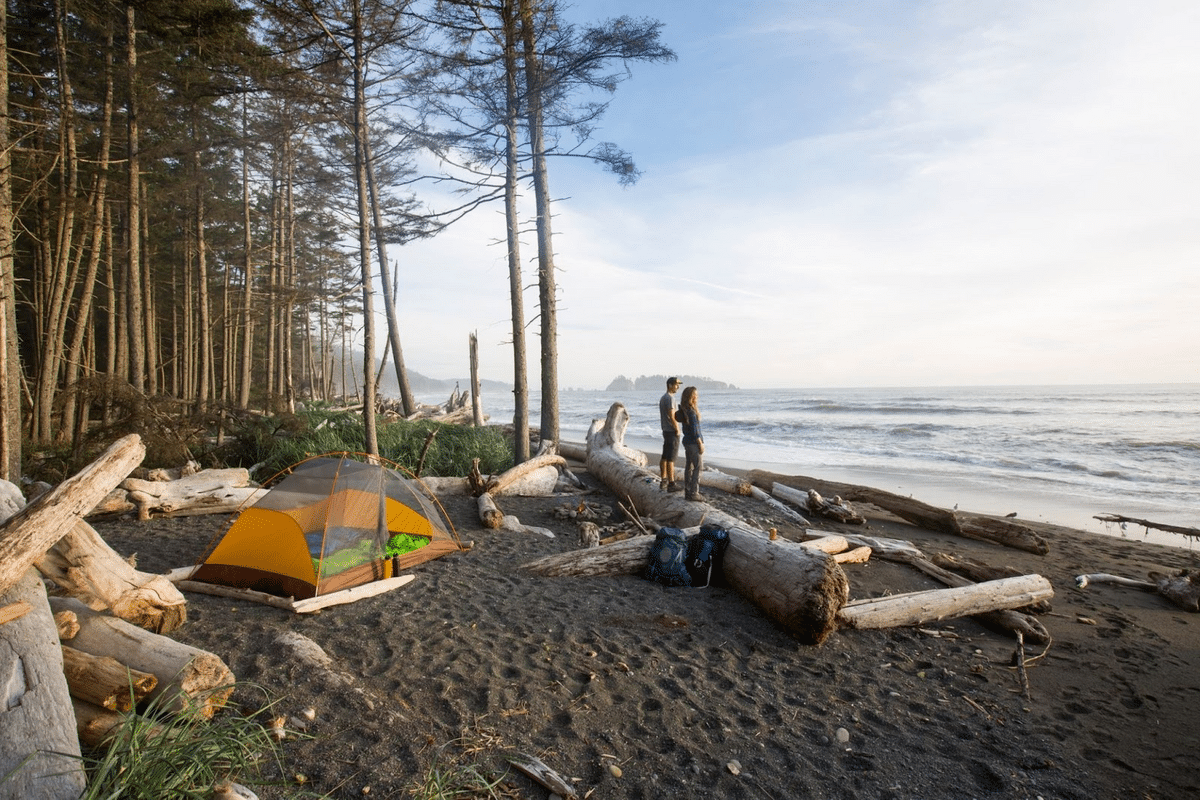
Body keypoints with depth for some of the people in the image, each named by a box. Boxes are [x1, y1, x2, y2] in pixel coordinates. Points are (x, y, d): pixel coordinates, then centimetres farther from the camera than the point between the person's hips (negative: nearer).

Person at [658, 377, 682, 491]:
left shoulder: (662, 398, 14)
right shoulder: (670, 398, -17)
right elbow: (672, 417, -21)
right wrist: (677, 430, -11)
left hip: (665, 430, 10)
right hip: (672, 432, -10)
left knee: (664, 457, 13)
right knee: (671, 459, -7)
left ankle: (663, 481, 20)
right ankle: (671, 484, -4)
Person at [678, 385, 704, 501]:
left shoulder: (683, 410, 7)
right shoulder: (691, 411, -20)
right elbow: (694, 430, -18)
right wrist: (700, 444, -14)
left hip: (687, 441, 9)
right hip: (694, 442, -9)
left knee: (688, 467, 14)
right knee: (697, 468, -3)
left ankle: (687, 491, 21)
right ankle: (693, 493, -2)